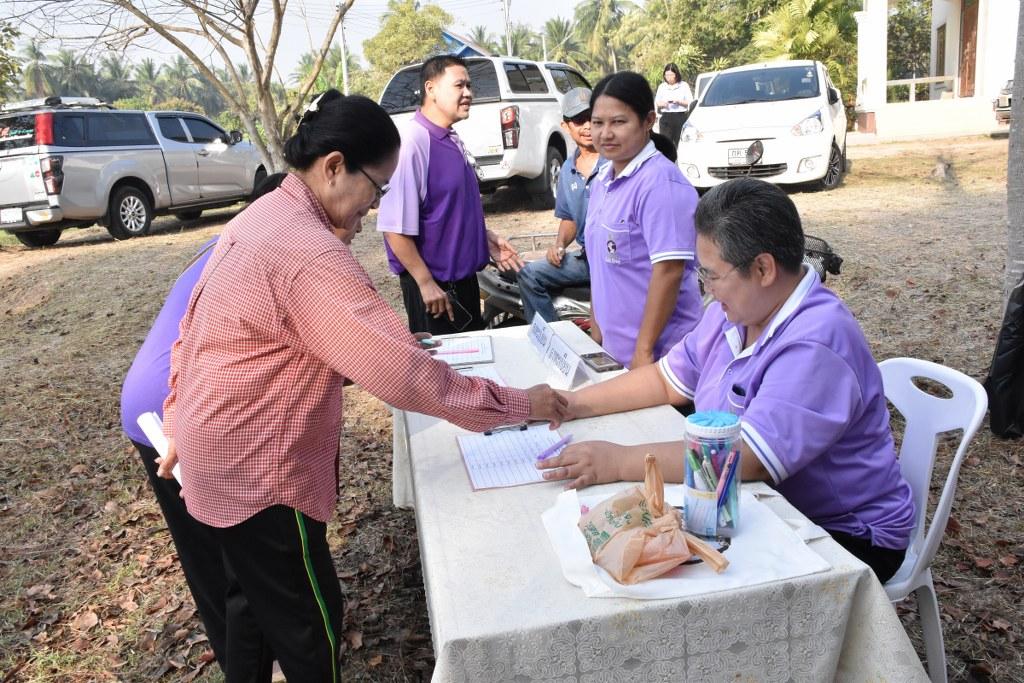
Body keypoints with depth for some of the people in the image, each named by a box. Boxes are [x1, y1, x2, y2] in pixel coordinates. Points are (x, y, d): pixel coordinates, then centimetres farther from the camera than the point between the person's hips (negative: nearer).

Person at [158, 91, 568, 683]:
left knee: (254, 603, 26)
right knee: (309, 620, 11)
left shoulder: (260, 217, 4)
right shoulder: (309, 255, -28)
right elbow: (405, 374, -32)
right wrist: (519, 404, -23)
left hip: (219, 447, 10)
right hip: (257, 469, -10)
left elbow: (194, 331, 11)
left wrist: (179, 426, 19)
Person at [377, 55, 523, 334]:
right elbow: (395, 226, -25)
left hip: (464, 276, 9)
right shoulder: (412, 143, -21)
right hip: (435, 284, -9)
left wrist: (485, 238, 14)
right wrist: (426, 283, -22)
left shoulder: (452, 141, 7)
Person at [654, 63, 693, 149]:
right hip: (665, 118, 2)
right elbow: (656, 102, 16)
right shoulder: (662, 86, 12)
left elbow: (690, 102, 3)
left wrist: (679, 101, -14)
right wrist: (662, 104, -6)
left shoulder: (684, 85, 5)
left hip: (680, 117, -2)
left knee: (679, 143, -5)